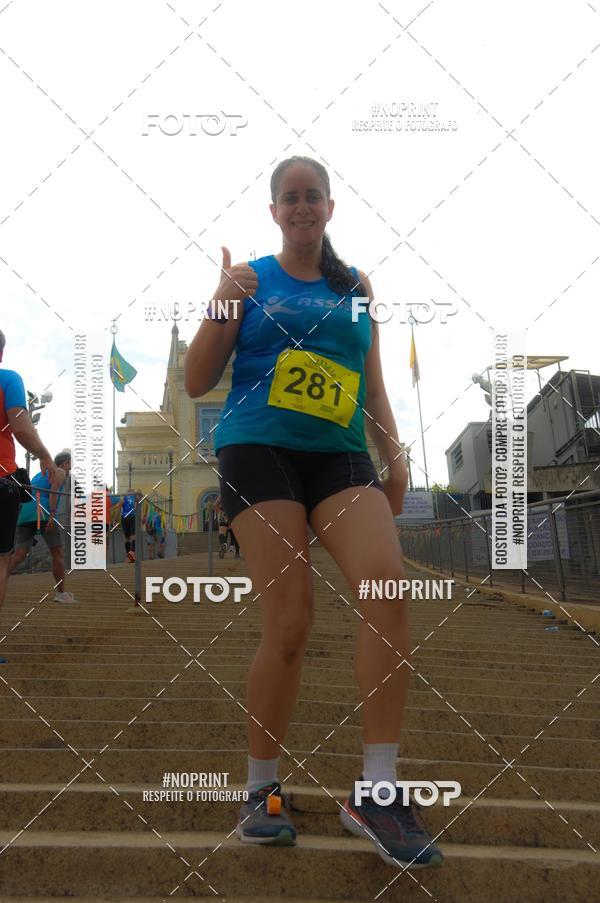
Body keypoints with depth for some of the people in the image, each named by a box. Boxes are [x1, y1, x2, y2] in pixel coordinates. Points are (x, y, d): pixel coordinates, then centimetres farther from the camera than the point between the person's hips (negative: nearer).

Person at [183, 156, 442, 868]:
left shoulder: (355, 286, 19)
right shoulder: (249, 278, 10)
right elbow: (196, 383, 6)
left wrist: (393, 453, 11)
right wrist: (220, 308, -9)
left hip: (340, 456, 3)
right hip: (258, 449, -3)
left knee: (388, 585, -21)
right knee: (289, 624, -12)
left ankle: (375, 792, -11)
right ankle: (261, 792, 9)